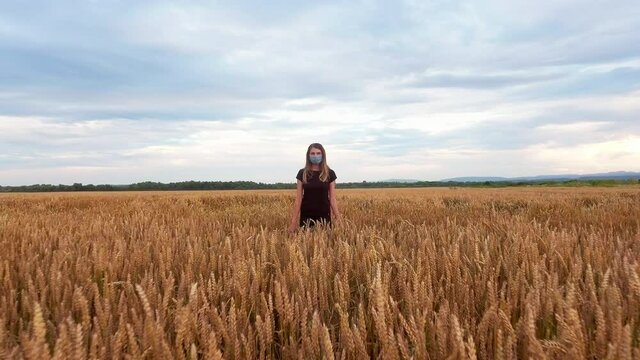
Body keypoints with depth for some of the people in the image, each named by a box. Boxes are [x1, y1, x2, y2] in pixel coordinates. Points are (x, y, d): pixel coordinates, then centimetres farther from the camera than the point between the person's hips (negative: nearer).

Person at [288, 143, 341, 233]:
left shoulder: (330, 173, 1)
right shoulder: (302, 173, 1)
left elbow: (332, 198, 2)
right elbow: (298, 198, 1)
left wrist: (338, 218, -4)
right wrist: (293, 220, -3)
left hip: (324, 216, 0)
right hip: (306, 216, 0)